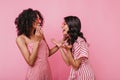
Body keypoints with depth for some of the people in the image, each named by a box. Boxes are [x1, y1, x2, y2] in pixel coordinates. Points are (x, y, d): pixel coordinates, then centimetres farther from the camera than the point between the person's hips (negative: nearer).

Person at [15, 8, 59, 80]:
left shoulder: (40, 34, 1)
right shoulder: (21, 39, -13)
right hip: (35, 73, -5)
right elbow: (30, 62, -19)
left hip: (47, 71, 5)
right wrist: (37, 41, -21)